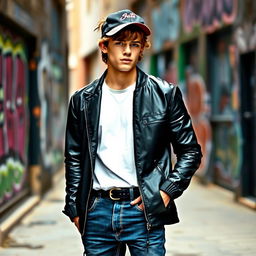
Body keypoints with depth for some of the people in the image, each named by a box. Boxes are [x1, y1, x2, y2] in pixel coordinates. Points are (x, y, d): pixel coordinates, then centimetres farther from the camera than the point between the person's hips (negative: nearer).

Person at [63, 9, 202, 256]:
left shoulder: (164, 94, 1)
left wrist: (168, 190, -6)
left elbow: (190, 150, 5)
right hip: (97, 211, 2)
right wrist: (74, 208, 7)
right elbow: (74, 158, 13)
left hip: (143, 210, -2)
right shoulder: (83, 100, 7)